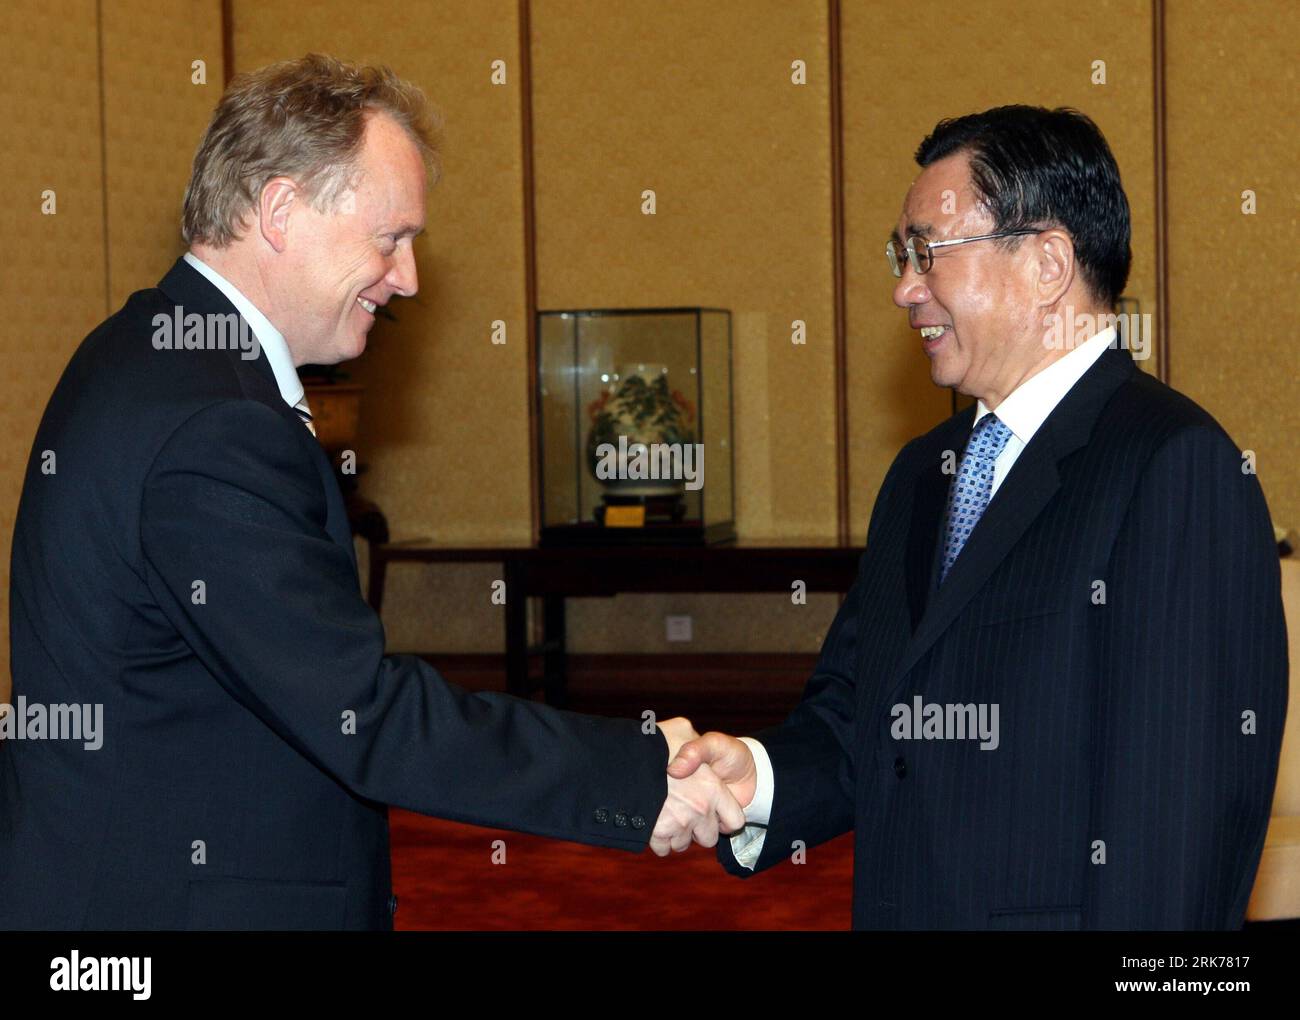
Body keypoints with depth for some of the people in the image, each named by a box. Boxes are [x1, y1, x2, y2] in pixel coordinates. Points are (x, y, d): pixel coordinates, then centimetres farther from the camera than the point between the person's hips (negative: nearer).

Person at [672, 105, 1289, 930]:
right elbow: (856, 722, 11)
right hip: (896, 908, 7)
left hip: (1050, 909, -7)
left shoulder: (1178, 467, -15)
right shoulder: (922, 471, 12)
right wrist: (763, 776, -8)